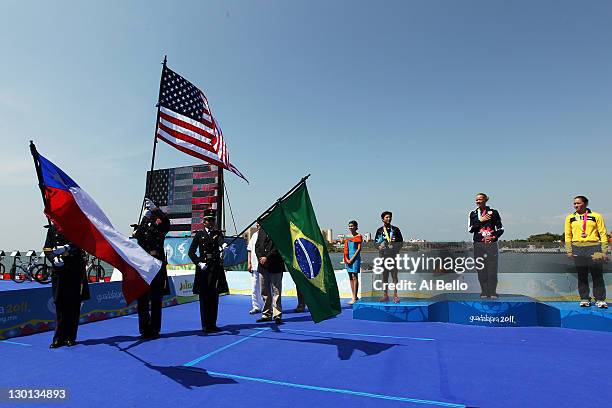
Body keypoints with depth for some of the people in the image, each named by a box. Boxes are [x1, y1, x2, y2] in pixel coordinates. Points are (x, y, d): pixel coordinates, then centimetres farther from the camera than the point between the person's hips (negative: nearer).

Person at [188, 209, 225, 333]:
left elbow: (221, 244, -14)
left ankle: (212, 324, 17)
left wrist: (222, 249, -38)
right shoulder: (199, 234, 6)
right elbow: (191, 252, 4)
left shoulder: (218, 233, 7)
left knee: (214, 296, 6)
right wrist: (199, 263, -9)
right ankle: (205, 325, 11)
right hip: (203, 268, -1)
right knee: (204, 297, 2)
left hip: (216, 268, 1)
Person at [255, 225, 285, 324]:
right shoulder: (262, 229, 15)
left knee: (276, 291, -2)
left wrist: (267, 258, -14)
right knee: (265, 292, 12)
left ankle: (277, 315, 6)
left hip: (275, 265, -6)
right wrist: (260, 257, -2)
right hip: (263, 265, 6)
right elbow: (257, 245, 14)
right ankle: (267, 314, 22)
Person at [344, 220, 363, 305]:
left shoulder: (359, 236, -2)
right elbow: (346, 249, 13)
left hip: (355, 258, -6)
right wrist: (347, 259, -1)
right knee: (350, 277, 7)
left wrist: (352, 259, -12)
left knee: (354, 276, -9)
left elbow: (359, 249, -7)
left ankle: (355, 298, -8)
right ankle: (354, 297, 14)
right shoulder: (347, 237, 14)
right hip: (348, 259, 6)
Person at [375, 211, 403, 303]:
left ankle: (395, 296, -2)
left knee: (394, 275, -5)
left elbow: (401, 242, 7)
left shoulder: (395, 230, 7)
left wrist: (395, 250, -7)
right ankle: (385, 295, 13)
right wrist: (380, 246, -6)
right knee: (384, 275, 7)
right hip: (383, 255, 2)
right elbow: (376, 242, 15)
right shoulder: (379, 230, 12)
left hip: (393, 255, -2)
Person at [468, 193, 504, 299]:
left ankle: (492, 292, 6)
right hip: (478, 244, 1)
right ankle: (484, 292, 10)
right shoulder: (473, 214, 10)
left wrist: (494, 237, -7)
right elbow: (470, 229, 3)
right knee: (481, 269, 2)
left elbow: (501, 228, 8)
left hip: (491, 243, -1)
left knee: (492, 269, -3)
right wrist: (480, 221, -7)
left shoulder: (493, 212, 7)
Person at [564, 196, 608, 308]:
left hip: (594, 248, -2)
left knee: (597, 275, 1)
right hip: (578, 249, 2)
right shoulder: (570, 218, 9)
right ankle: (584, 298, 14)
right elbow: (568, 235, 10)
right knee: (581, 276, 6)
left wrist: (604, 251, -3)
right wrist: (569, 251, 2)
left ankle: (600, 299, 12)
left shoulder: (596, 216, 4)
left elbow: (603, 234, 3)